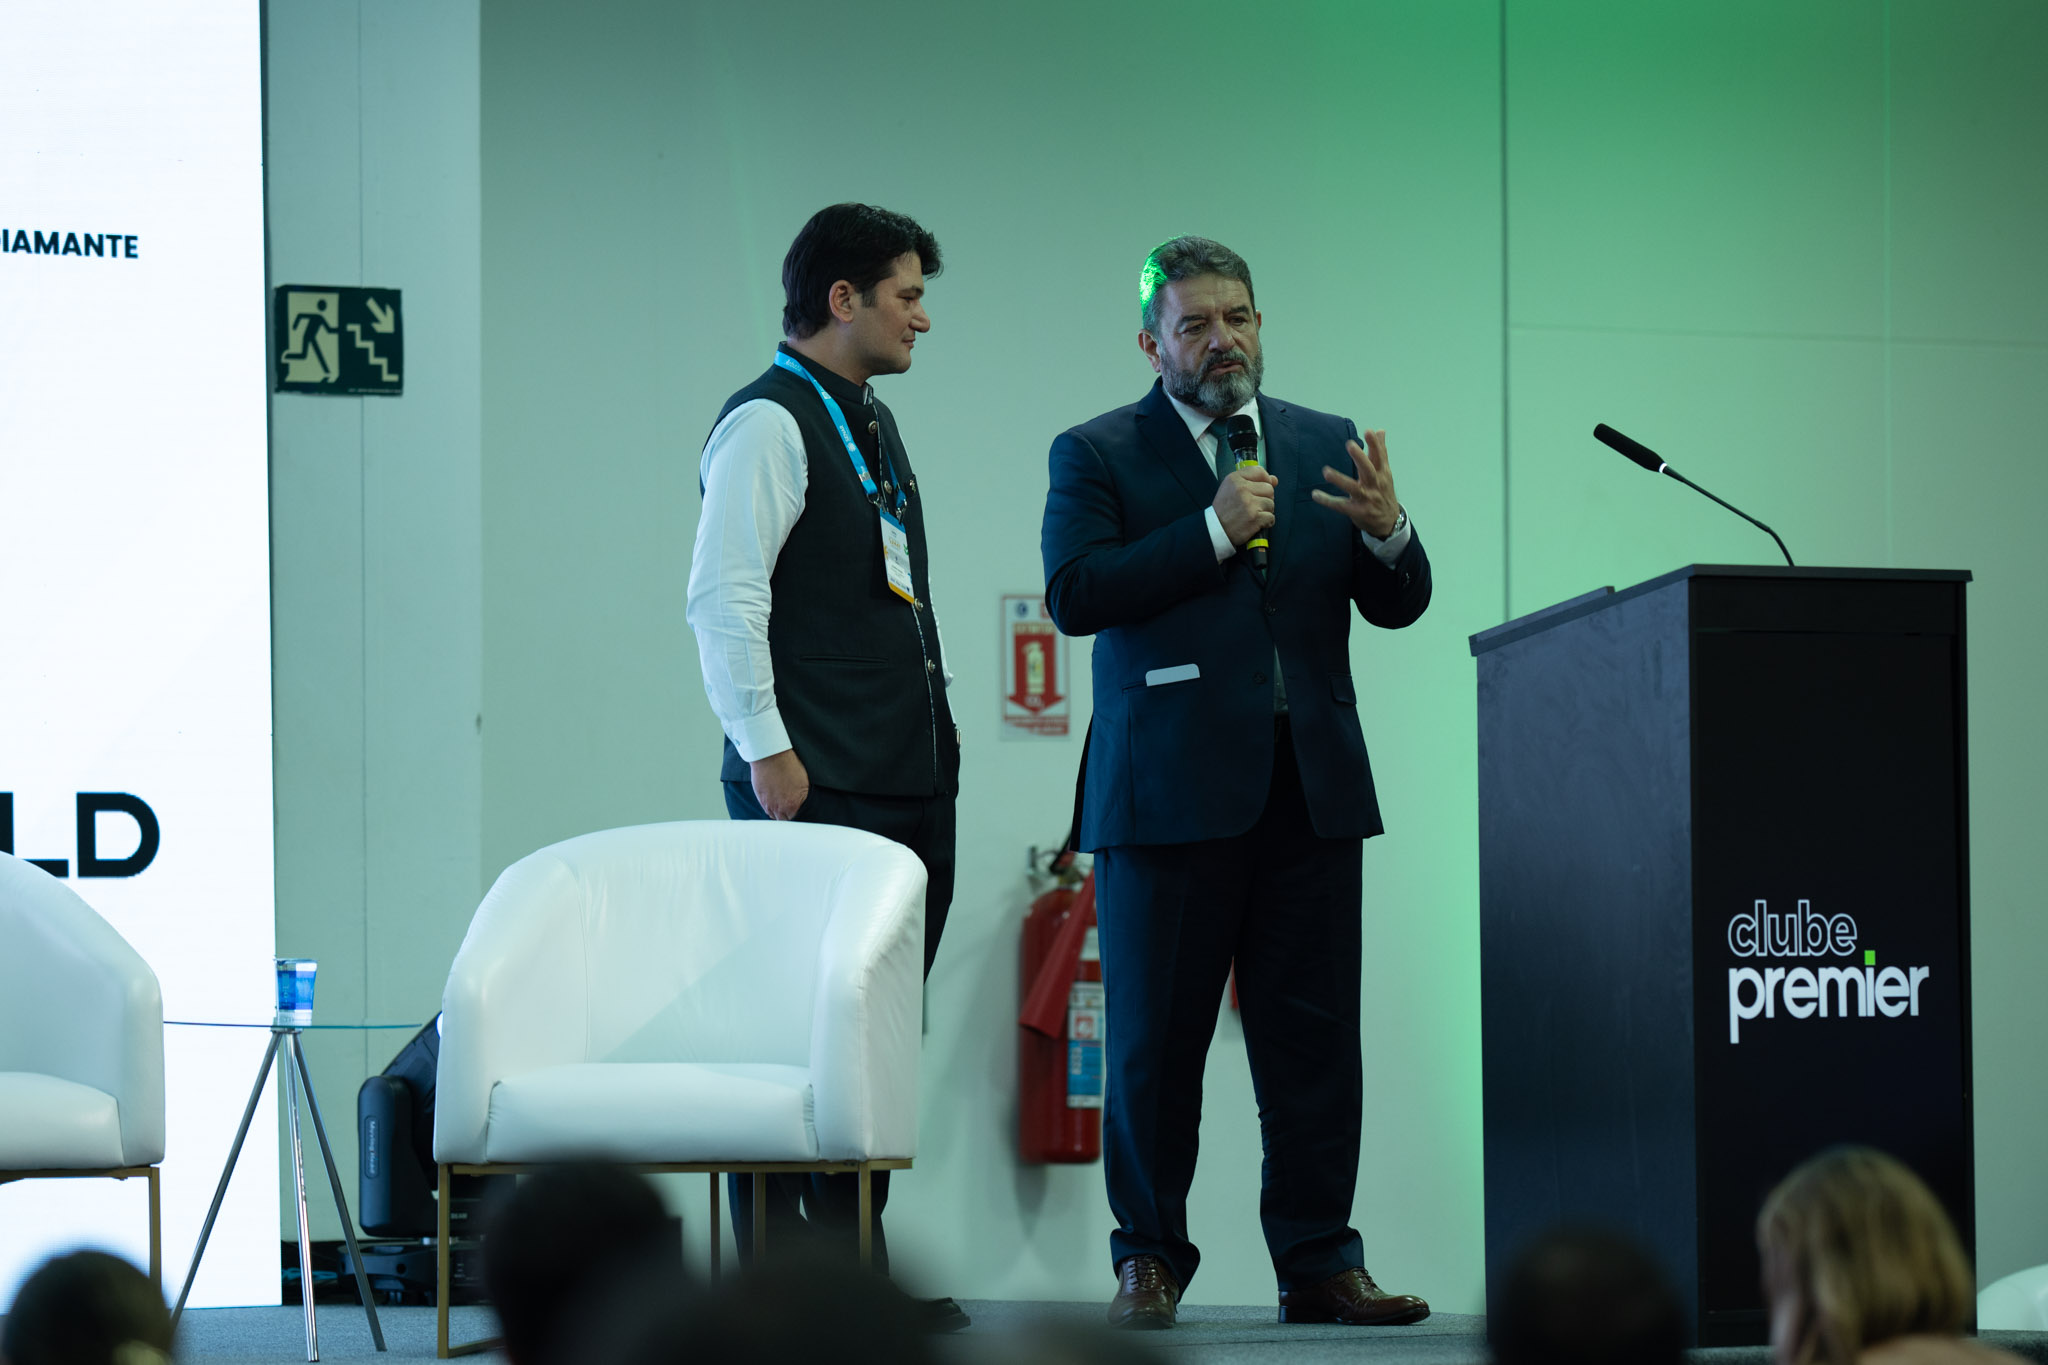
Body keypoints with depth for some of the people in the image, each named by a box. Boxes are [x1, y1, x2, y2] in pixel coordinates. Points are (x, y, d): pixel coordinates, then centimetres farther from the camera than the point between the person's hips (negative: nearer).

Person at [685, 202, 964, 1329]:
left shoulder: (871, 424, 20)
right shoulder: (768, 423, -9)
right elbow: (723, 595, -15)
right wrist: (767, 749, -19)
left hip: (911, 774, 9)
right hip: (819, 787, -9)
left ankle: (857, 1264, 12)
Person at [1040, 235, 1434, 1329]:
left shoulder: (1324, 447, 14)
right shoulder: (1098, 454, 5)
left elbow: (1398, 606, 10)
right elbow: (1074, 593, -10)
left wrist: (1386, 531, -12)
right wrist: (1213, 532, -14)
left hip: (1311, 788, 3)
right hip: (1170, 790, -3)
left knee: (1316, 1039, 1)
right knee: (1155, 1043, 2)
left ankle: (1319, 1263, 6)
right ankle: (1150, 1260, 11)